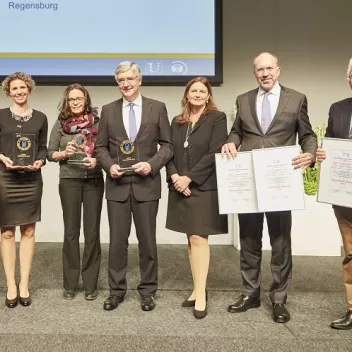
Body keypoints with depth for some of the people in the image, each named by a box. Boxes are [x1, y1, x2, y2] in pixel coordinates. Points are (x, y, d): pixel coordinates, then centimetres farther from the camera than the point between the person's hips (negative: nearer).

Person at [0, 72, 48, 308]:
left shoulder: (40, 118, 7)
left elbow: (43, 147, 11)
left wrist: (40, 161, -8)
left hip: (32, 180, 2)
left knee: (28, 231, 5)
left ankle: (24, 285, 13)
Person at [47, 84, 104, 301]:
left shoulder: (97, 122, 1)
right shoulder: (60, 124, 3)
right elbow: (50, 153, 4)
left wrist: (97, 160, -17)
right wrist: (64, 154, -15)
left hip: (94, 181, 0)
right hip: (69, 181, 0)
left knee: (92, 231, 4)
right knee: (71, 231, 5)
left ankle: (91, 283, 14)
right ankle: (70, 284, 17)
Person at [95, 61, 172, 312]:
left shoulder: (158, 108, 2)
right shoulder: (108, 110, 8)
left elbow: (168, 145, 2)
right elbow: (101, 146, 9)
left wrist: (152, 164, -14)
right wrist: (109, 165, -9)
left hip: (146, 184, -1)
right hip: (117, 184, 2)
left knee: (147, 240, 6)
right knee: (117, 240, 7)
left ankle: (148, 290, 21)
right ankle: (117, 290, 21)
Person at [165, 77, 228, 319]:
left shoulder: (217, 118, -2)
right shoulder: (177, 122, 14)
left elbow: (215, 153, -11)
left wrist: (189, 178, -15)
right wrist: (174, 176, -9)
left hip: (204, 188, -5)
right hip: (180, 188, 5)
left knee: (198, 238, -9)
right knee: (192, 239, 9)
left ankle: (201, 294, -2)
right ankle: (198, 289, 18)